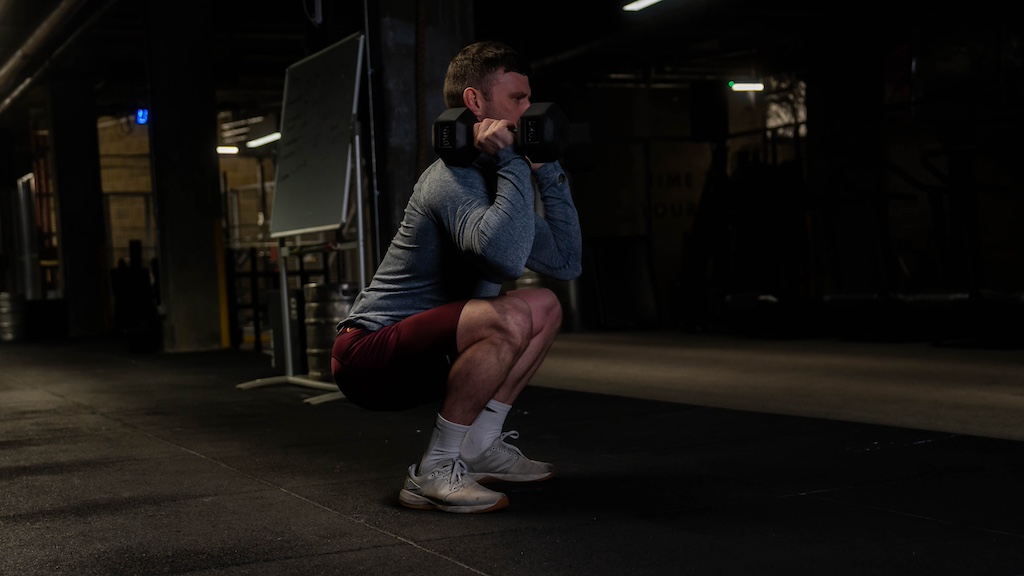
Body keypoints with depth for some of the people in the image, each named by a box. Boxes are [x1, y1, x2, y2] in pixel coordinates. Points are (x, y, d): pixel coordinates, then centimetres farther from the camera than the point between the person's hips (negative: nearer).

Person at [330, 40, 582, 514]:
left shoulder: (493, 176, 12)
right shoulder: (454, 177, -18)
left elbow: (565, 262, 8)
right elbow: (505, 255, -39)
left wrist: (548, 170, 5)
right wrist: (511, 162, -27)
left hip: (418, 357, 10)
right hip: (370, 354, -10)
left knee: (545, 307, 16)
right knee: (511, 317, -31)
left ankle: (479, 446, 12)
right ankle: (435, 472, -18)